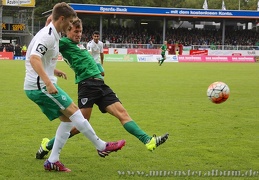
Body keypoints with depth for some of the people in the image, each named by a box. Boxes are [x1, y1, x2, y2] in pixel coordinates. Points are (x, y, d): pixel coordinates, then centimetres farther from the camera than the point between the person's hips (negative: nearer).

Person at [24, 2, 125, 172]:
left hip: (37, 88, 10)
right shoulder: (48, 35, -16)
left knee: (67, 119, 9)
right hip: (41, 86, -10)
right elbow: (34, 59, -31)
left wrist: (53, 71, 30)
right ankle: (102, 147, 2)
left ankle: (52, 161, 8)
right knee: (74, 113, -7)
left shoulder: (52, 34, 15)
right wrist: (48, 83, -39)